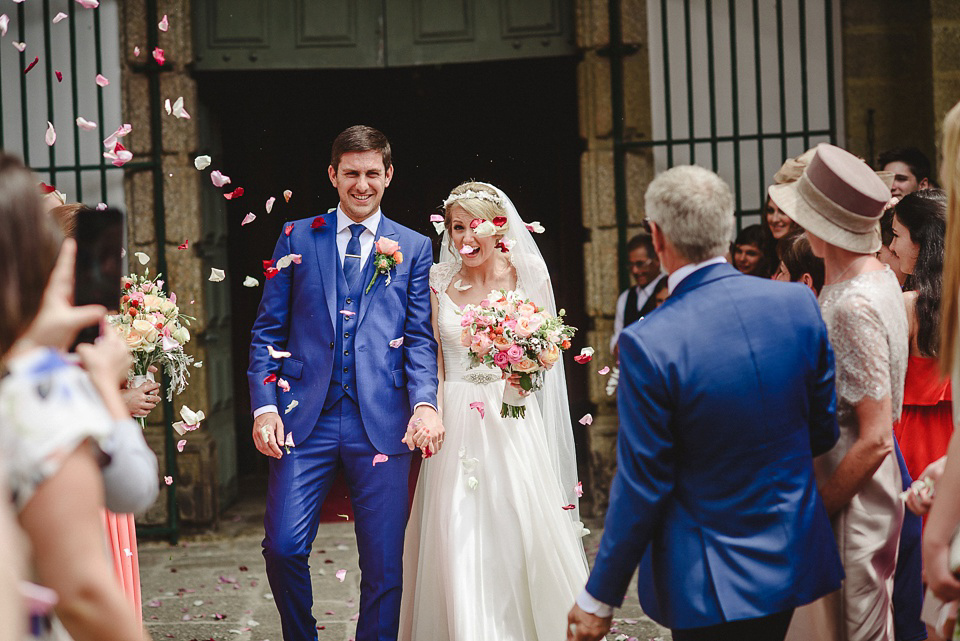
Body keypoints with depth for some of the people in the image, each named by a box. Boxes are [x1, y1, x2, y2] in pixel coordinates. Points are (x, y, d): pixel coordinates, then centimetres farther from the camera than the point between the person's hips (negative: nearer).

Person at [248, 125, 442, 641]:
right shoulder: (297, 239, 12)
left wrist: (425, 404, -13)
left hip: (381, 422, 0)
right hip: (305, 418, 0)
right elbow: (268, 331, 9)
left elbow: (420, 337, 5)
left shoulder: (414, 248, 11)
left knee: (383, 565, 0)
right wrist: (264, 406, -4)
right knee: (283, 547, -7)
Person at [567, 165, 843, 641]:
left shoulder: (649, 344, -23)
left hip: (711, 583, -5)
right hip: (795, 562, 6)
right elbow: (824, 430, 4)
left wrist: (599, 598, -6)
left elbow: (641, 488, -18)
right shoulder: (798, 302, -7)